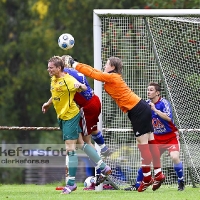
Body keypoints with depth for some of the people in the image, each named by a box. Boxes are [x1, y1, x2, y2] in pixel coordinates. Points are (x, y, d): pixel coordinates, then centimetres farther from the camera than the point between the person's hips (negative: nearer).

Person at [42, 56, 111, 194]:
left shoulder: (68, 80, -19)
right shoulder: (54, 79, 8)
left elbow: (83, 87, -19)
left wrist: (80, 87, -33)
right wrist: (48, 104, 35)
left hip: (70, 116, -9)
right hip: (62, 116, 9)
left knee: (70, 149, -7)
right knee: (81, 144, 15)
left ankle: (71, 183, -3)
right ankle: (104, 167, 25)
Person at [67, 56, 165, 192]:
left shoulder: (112, 77, -11)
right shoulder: (113, 78, 17)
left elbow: (93, 73, -7)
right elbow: (95, 72, 20)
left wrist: (75, 65, 3)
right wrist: (76, 64, 19)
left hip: (138, 111, -10)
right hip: (142, 109, 10)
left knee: (143, 144, -7)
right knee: (150, 142, 7)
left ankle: (147, 178, -5)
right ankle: (158, 174, 7)